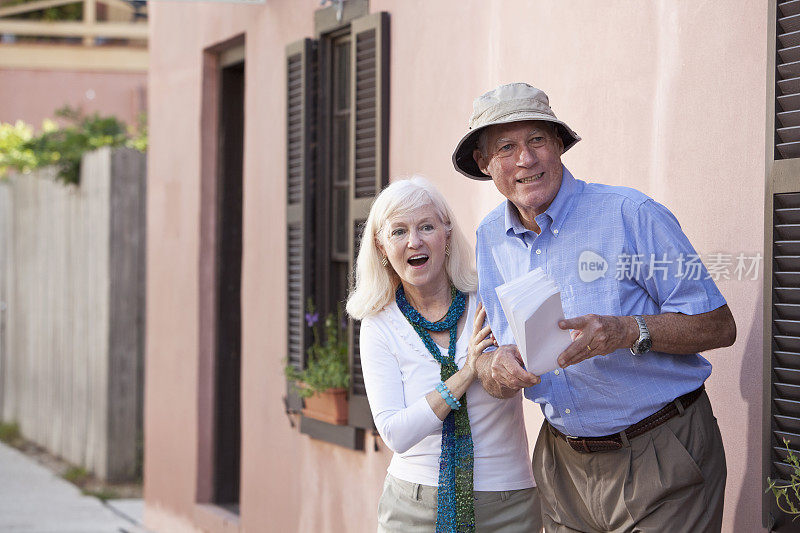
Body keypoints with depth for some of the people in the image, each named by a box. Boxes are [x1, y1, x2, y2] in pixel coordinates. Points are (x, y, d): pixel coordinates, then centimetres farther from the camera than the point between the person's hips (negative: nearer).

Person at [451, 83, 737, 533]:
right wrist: (496, 368, -15)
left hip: (660, 462, -5)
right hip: (564, 462, 5)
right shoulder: (491, 239, 6)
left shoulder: (630, 215, -12)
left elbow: (719, 326, -12)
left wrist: (628, 331, -28)